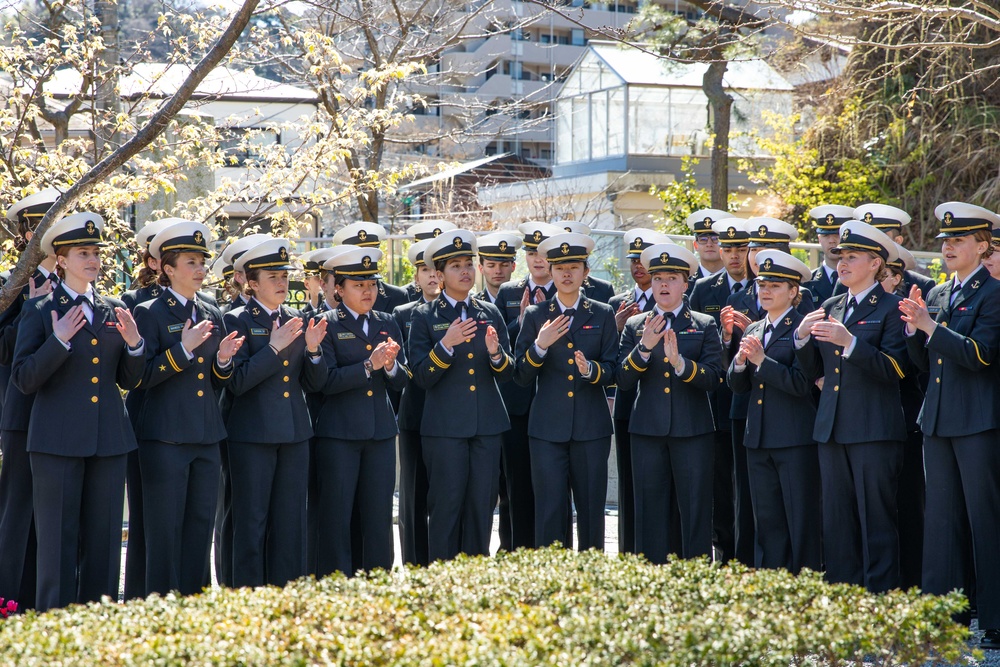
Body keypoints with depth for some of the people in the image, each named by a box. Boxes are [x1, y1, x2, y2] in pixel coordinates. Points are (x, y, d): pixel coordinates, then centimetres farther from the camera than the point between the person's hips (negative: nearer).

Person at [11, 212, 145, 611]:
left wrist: (134, 344, -6)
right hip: (58, 439, -4)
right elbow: (22, 380, -6)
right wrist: (58, 341, -19)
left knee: (103, 539, 7)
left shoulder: (115, 311, 12)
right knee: (58, 540, 0)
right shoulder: (40, 312, 0)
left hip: (109, 439, 4)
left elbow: (128, 381, 13)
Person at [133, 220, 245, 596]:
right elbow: (141, 377, -13)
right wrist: (184, 348, -19)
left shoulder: (212, 316, 14)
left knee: (201, 525, 9)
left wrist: (223, 359, -4)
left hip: (207, 437, 6)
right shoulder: (149, 314, -4)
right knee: (165, 528, -1)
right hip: (166, 437, -6)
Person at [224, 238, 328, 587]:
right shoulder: (236, 320, -5)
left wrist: (312, 349, -8)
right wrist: (274, 347, -19)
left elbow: (315, 383, 10)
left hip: (295, 434, 5)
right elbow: (236, 382, -15)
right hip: (252, 436, -5)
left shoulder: (295, 321, 12)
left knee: (290, 524, 8)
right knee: (251, 523, 0)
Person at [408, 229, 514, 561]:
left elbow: (507, 373, 8)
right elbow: (422, 378, -6)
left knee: (482, 506, 6)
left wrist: (495, 352, -14)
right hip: (445, 427, -4)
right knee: (446, 507, -1)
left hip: (487, 426, 4)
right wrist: (446, 344, -21)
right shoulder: (425, 316, 0)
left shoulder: (490, 314, 11)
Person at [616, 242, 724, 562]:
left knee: (695, 511, 0)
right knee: (651, 513, 5)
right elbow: (623, 379, 0)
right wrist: (645, 347, -16)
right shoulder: (635, 326, 10)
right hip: (647, 430, 2)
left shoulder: (705, 325, 5)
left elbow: (713, 377, -7)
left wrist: (679, 362, -23)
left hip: (692, 430, -2)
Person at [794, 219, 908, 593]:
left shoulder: (891, 309, -3)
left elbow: (893, 369, -14)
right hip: (832, 431, 7)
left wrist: (850, 342, -24)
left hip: (874, 432, -6)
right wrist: (802, 337, -4)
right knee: (836, 521, 8)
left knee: (876, 520, -3)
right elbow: (814, 371, 14)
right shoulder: (829, 308, 16)